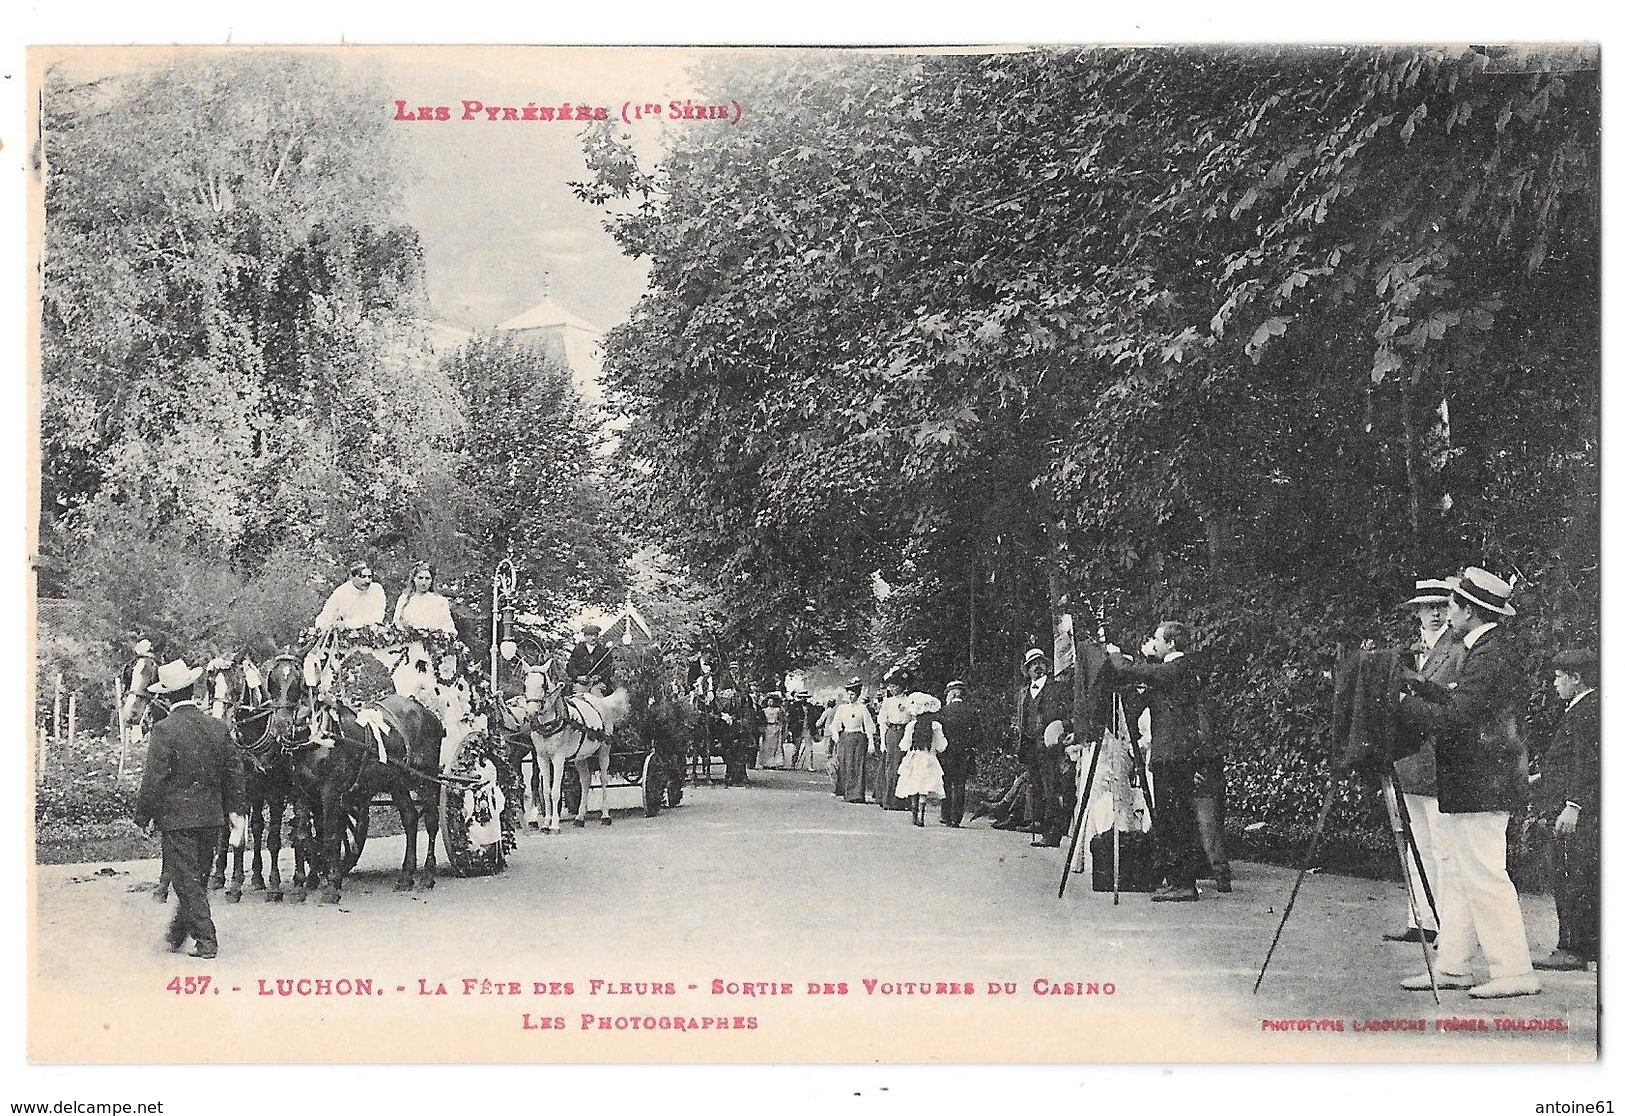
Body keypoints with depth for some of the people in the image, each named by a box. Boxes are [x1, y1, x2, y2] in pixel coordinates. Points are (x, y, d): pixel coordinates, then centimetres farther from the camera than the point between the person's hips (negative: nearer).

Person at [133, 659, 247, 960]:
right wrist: (238, 811, 15)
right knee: (198, 877, 17)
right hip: (212, 816, 5)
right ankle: (178, 931, 30)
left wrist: (144, 817, -5)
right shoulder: (219, 727, 2)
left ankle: (205, 939, 0)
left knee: (187, 880, 2)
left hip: (176, 816, -5)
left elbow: (153, 779, -14)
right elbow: (234, 773, 7)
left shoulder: (164, 730, -14)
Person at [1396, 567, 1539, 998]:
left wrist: (1405, 706, -11)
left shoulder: (1490, 656, -18)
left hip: (1482, 784, -11)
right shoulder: (1491, 648, 14)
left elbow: (1453, 717, -23)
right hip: (1469, 783, 11)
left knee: (1484, 875, -6)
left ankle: (1515, 971, -1)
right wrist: (1425, 688, 12)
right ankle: (1452, 966, 17)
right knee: (1452, 868, 13)